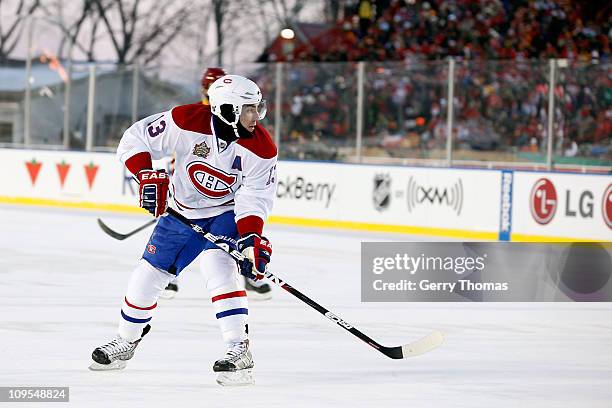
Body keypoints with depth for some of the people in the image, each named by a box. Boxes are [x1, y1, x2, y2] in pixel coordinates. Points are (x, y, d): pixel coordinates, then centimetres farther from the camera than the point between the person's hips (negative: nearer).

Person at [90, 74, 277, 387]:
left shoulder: (261, 148, -23)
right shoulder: (187, 122, -26)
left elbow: (255, 197, -20)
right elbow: (134, 139, -17)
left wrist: (252, 238, -34)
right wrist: (147, 176, -30)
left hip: (226, 213, -2)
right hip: (182, 213, 2)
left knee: (218, 267, -28)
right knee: (148, 276, 9)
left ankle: (239, 352, -28)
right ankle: (125, 342, 34)